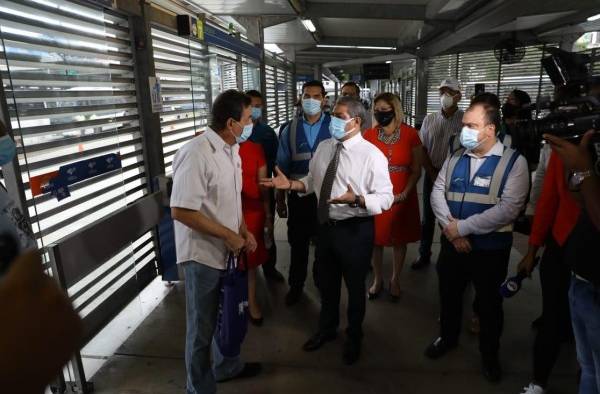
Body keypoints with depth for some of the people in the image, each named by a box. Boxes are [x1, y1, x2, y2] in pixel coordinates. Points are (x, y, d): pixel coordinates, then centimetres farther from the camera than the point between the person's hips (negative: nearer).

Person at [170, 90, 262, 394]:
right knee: (203, 326, 11)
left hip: (227, 251, 8)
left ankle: (227, 366, 49)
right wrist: (229, 235, -20)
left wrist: (244, 232, 3)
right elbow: (180, 211, -26)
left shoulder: (231, 149, 4)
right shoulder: (196, 155, -24)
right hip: (203, 254, -8)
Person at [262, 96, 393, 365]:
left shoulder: (372, 155, -16)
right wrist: (291, 184, -7)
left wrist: (356, 199, -34)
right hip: (326, 226, 6)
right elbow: (312, 181, 11)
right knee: (325, 282, 23)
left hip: (355, 230, -5)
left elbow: (385, 198, -17)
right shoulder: (323, 147, 3)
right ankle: (327, 329, 50)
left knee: (355, 286, 16)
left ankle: (354, 338, 43)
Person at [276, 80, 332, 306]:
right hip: (298, 196, 2)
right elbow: (282, 167, 3)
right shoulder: (290, 130, 1)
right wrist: (280, 200, 4)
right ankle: (296, 286, 33)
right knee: (298, 244, 14)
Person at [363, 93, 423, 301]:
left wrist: (404, 194, -12)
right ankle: (377, 279, 30)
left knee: (399, 239, 12)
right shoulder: (369, 135, -2)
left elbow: (416, 170, -1)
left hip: (403, 198, 0)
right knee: (376, 239, 9)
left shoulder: (410, 134, -4)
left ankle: (395, 280, 32)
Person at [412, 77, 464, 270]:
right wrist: (433, 174, -3)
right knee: (428, 217, 12)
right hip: (432, 173, 4)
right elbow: (422, 149, 5)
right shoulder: (429, 119, 6)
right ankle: (424, 255, 25)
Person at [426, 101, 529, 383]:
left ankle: (489, 354, 40)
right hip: (452, 243, 4)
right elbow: (437, 192, -1)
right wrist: (450, 228, -16)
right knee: (449, 295, 20)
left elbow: (508, 209, -21)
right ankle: (448, 337, 47)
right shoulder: (455, 158, 3)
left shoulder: (513, 162, -12)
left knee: (489, 304, 15)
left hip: (491, 248, -4)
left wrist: (461, 227, -20)